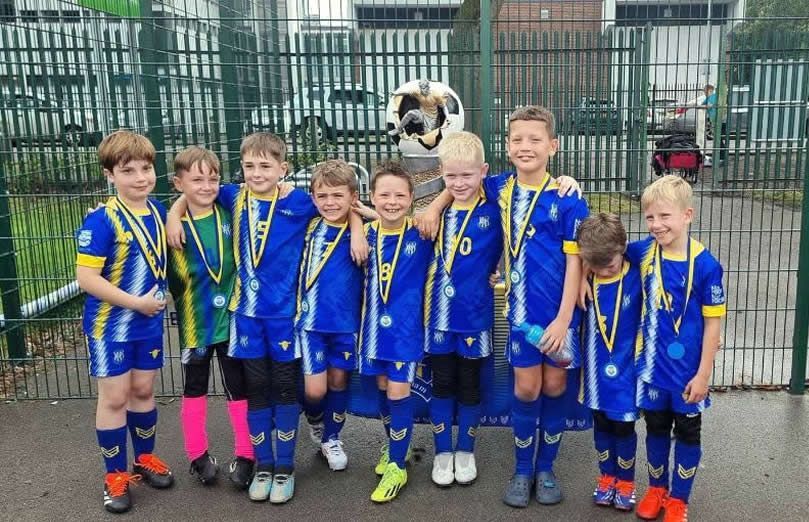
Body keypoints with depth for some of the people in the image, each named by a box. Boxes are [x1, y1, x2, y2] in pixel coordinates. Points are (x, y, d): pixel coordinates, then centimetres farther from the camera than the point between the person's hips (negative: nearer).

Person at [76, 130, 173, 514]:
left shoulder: (158, 211, -1)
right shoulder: (101, 221, -21)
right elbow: (86, 278, -23)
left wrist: (159, 298, 3)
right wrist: (136, 302, -20)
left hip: (149, 322, 5)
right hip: (110, 324, -5)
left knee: (143, 390, 17)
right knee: (114, 397, 6)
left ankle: (145, 459, 35)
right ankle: (115, 475, 22)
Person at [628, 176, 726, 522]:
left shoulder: (705, 264, -19)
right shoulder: (643, 252, -9)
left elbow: (712, 323, -13)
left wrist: (704, 373, -11)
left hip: (689, 367, -3)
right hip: (653, 363, 3)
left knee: (687, 431, 15)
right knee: (656, 426, 19)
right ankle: (657, 488, 39)